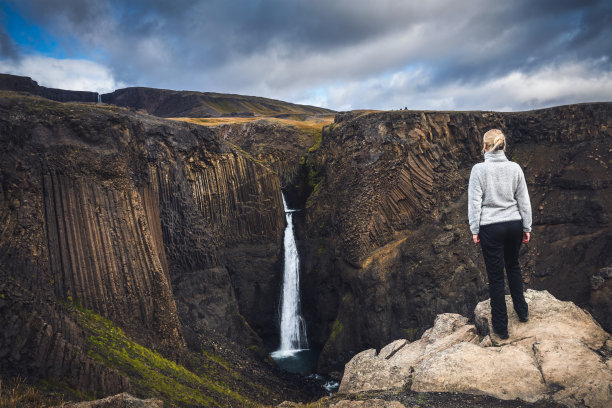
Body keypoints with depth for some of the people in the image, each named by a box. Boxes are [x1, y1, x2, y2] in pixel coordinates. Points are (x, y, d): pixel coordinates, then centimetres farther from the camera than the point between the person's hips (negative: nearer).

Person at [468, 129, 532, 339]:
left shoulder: (479, 169, -11)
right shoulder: (515, 168, 0)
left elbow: (475, 202, -10)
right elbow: (524, 200, 5)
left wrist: (475, 230, -1)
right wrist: (526, 228, 13)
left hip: (491, 228, -4)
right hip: (514, 225, 4)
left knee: (496, 276, 5)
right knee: (513, 266, 26)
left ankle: (500, 326, 15)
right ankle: (522, 311, 36)